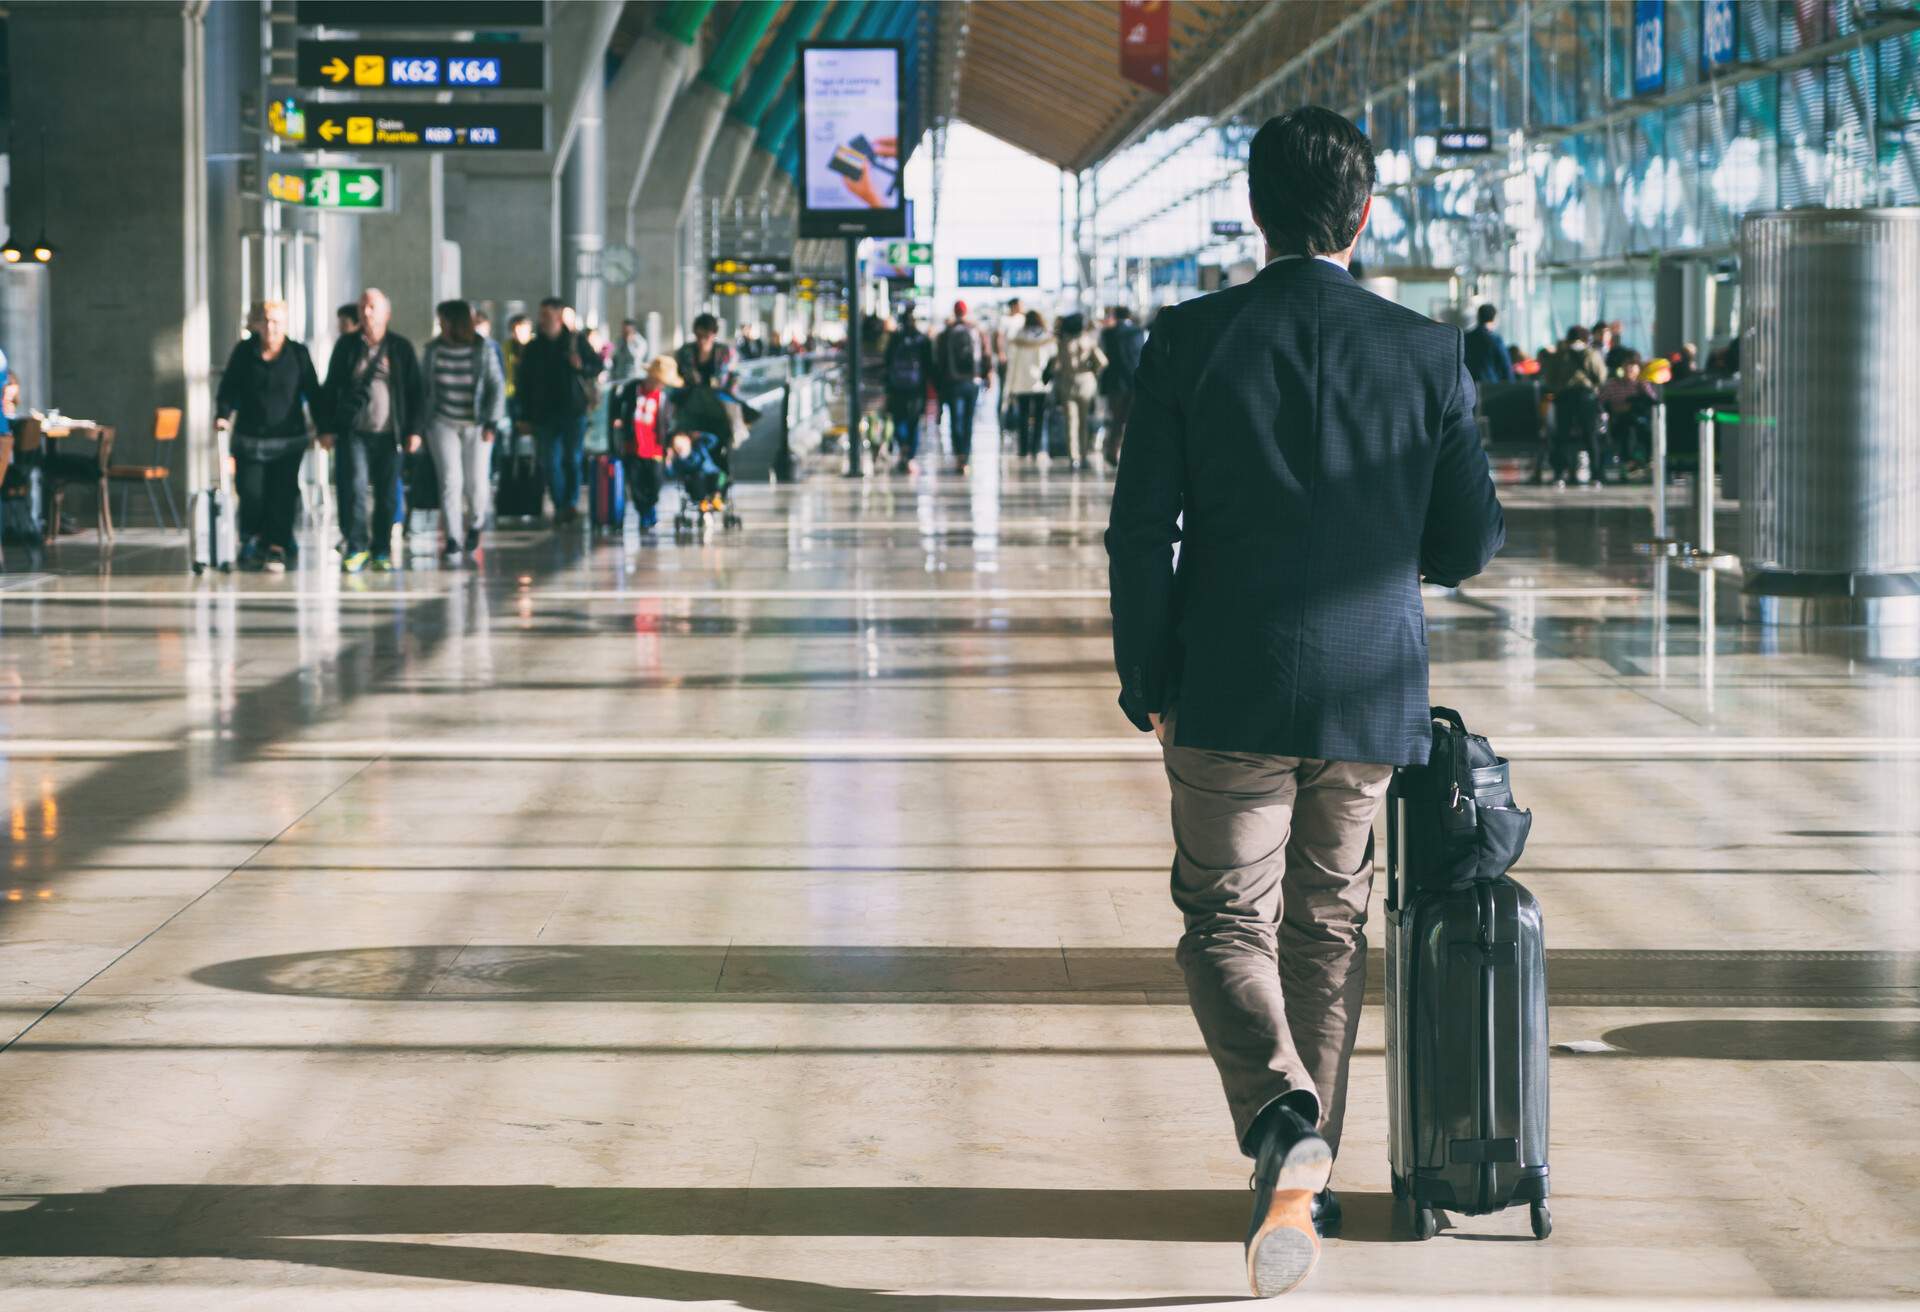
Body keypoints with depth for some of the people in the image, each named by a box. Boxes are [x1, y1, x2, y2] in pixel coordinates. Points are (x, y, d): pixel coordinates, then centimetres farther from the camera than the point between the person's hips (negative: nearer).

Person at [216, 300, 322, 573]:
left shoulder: (298, 354, 4)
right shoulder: (244, 351, 5)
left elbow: (312, 393, 6)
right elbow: (229, 387, 7)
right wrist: (223, 415, -9)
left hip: (288, 439, 0)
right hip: (249, 437, 1)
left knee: (282, 495, -7)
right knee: (251, 492, -5)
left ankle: (277, 548, 0)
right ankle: (252, 541, 18)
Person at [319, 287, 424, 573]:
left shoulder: (401, 348, 6)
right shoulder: (347, 345, 8)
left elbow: (416, 391, 8)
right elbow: (331, 388, 10)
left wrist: (414, 430, 0)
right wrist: (327, 428, 3)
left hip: (388, 434, 0)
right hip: (354, 432, 0)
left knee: (386, 495, 3)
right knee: (354, 488, -12)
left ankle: (382, 552, 12)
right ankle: (356, 547, -5)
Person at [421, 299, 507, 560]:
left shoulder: (483, 350, -5)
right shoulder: (434, 349, 0)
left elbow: (497, 386, -3)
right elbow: (422, 385, 8)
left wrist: (492, 423, -10)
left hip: (476, 426, -1)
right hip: (443, 425, 1)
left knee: (477, 482, -2)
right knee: (450, 480, -9)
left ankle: (475, 526, 26)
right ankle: (453, 539, -5)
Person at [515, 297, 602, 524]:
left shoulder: (577, 341, 4)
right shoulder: (532, 349, 9)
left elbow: (597, 366, 10)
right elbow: (523, 384, 11)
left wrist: (582, 367, -14)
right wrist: (525, 417, 5)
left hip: (574, 411, -2)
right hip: (544, 415, 2)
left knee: (573, 458, -6)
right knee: (551, 462, 0)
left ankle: (571, 503, -3)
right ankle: (560, 506, 6)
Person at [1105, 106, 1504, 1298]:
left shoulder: (1189, 341, -7)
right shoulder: (1428, 353, -4)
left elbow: (1142, 529, -6)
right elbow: (1472, 543, 0)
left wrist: (1145, 686, 4)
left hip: (1228, 694, -2)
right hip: (1369, 694, 2)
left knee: (1227, 922, 7)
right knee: (1331, 927, 16)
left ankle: (1284, 1120, -19)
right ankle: (1310, 1175, 22)